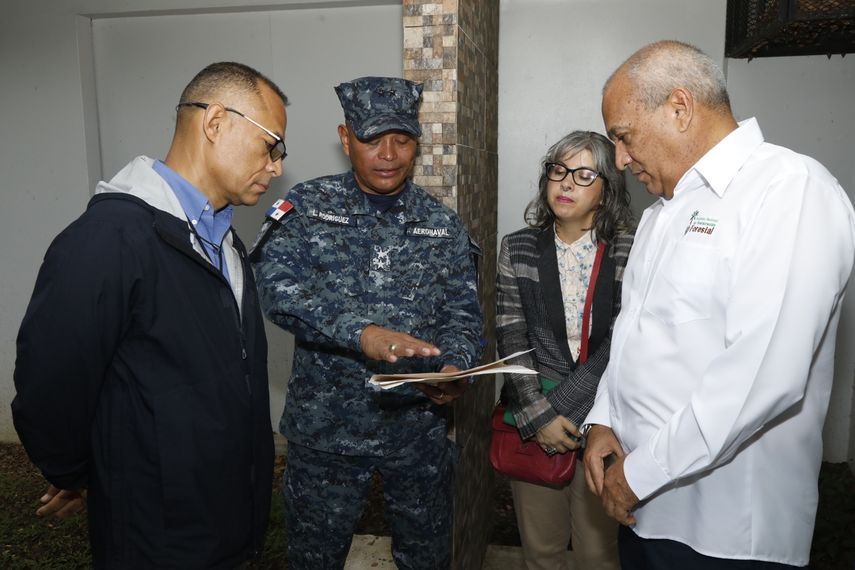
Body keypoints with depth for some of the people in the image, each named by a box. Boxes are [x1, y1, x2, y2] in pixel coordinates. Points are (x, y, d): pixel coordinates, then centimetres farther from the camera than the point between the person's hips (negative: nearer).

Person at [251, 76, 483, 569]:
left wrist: (454, 367, -20)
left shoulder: (445, 227, 2)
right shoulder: (307, 206, -5)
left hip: (419, 427, 2)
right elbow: (277, 285, -20)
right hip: (325, 426, -1)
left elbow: (463, 318, 2)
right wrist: (362, 333, -34)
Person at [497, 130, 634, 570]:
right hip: (531, 422, 2)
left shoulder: (628, 252, -5)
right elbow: (512, 342, -4)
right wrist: (538, 417, -13)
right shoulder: (518, 248, 2)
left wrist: (561, 410, -16)